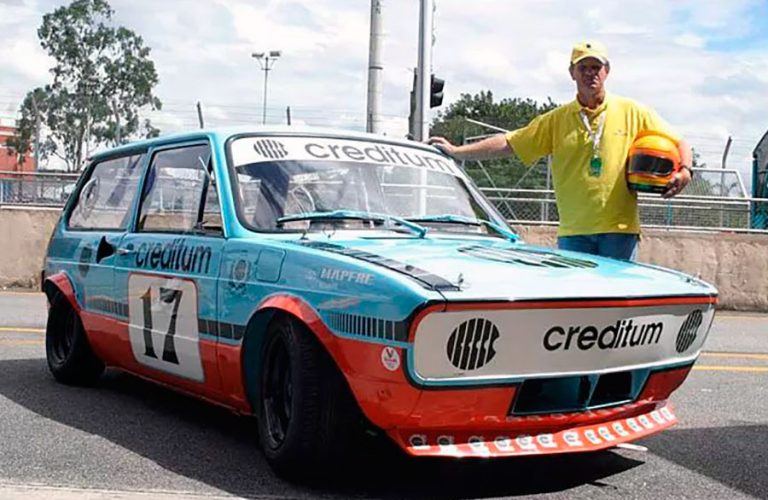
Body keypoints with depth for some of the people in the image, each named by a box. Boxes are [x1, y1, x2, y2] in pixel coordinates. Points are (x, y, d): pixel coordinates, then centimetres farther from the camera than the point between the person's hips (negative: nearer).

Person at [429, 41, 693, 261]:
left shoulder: (632, 112, 8)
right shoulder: (557, 120, 10)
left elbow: (678, 143, 13)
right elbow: (508, 143, 8)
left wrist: (683, 172, -8)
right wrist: (456, 151, 2)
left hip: (619, 229, -1)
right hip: (573, 231, 1)